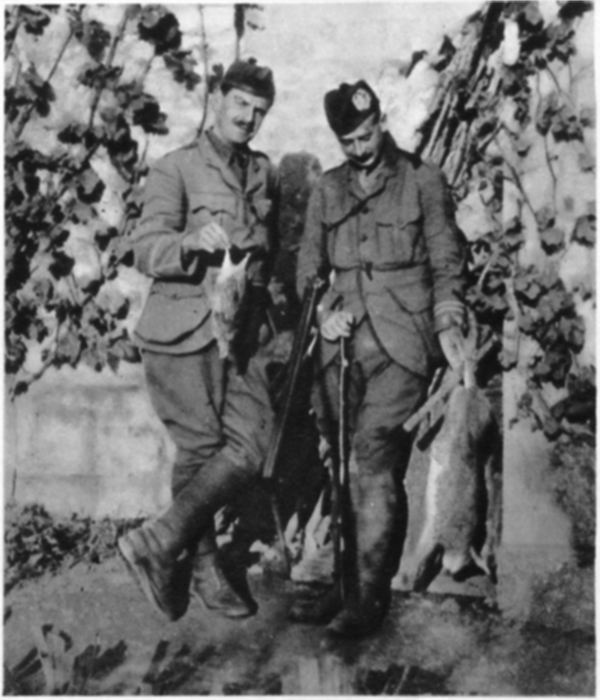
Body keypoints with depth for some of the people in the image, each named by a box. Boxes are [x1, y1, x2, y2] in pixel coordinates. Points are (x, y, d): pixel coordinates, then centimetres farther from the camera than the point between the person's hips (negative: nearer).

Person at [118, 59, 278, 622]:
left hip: (240, 333, 5)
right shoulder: (175, 168, -2)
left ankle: (160, 543, 5)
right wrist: (193, 241, -32)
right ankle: (201, 568, 18)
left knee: (250, 447, -7)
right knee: (199, 451, 0)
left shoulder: (263, 173, 17)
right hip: (182, 332, -5)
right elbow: (145, 249, -13)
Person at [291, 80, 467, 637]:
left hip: (401, 345, -4)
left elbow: (447, 262, 5)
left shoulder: (422, 181, 5)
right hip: (344, 345, 4)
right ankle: (352, 584, 18)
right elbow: (309, 266, 17)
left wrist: (448, 325, -7)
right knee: (354, 471, 8)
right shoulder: (327, 190, 14)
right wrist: (321, 312, 0)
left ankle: (369, 595, -3)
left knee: (372, 467, -12)